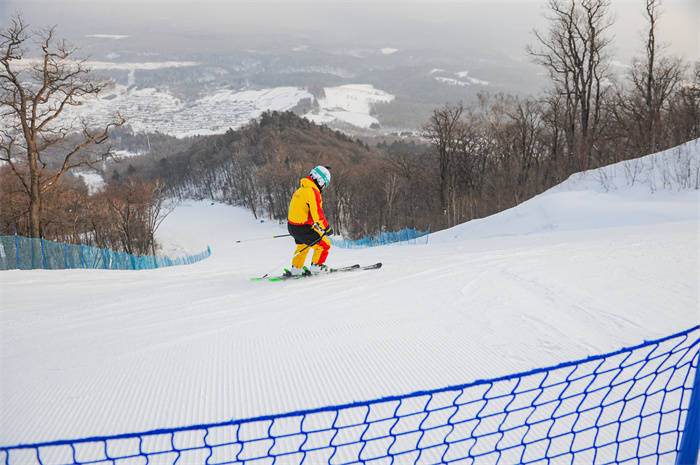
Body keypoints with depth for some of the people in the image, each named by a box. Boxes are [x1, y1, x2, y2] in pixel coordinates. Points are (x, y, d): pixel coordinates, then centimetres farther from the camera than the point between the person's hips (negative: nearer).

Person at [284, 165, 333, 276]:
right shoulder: (313, 191, -18)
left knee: (303, 246, 31)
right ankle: (316, 266, 10)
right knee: (324, 244, 3)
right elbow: (317, 213, -22)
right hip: (302, 229, -10)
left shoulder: (301, 189, 13)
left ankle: (296, 269, 38)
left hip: (291, 225, 10)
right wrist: (326, 228, -11)